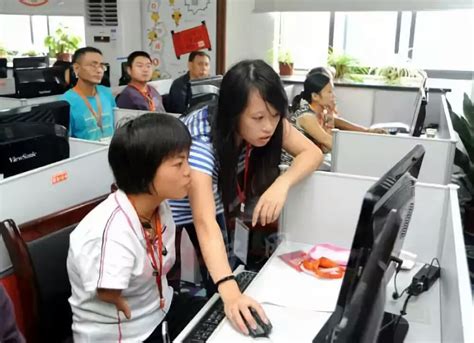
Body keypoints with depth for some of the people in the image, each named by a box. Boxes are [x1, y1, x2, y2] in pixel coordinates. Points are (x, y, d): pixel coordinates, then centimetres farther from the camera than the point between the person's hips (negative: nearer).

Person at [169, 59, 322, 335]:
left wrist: (282, 184, -39)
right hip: (172, 207, -4)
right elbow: (204, 221, -46)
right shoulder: (201, 140, -38)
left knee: (212, 276, 3)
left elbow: (313, 152, -19)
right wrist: (230, 292, -58)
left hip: (213, 198, 5)